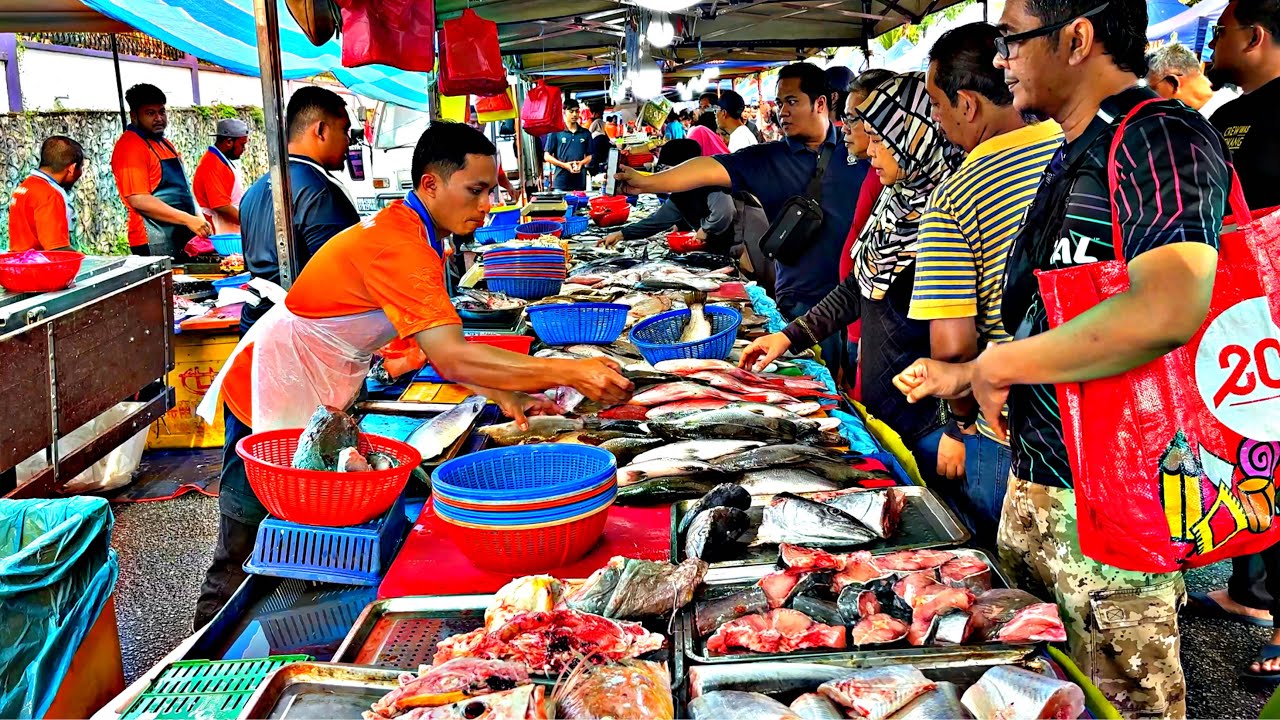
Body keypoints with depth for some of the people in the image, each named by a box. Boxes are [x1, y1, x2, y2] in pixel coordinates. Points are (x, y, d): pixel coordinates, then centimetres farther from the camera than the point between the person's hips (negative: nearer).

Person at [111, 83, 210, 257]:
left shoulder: (165, 144, 20)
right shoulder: (130, 147, -10)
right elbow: (138, 200, -19)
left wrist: (199, 220, 11)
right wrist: (188, 220, -21)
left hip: (183, 236, 9)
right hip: (155, 242, -9)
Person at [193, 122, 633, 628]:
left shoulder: (416, 235, 3)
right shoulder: (399, 248, -29)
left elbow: (438, 341, 3)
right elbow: (451, 357, -38)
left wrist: (501, 394, -11)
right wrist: (571, 372, -39)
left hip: (316, 405, 9)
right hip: (273, 402, -9)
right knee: (243, 561, 3)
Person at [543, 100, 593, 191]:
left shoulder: (585, 133, 11)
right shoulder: (555, 132, 2)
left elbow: (589, 156, 15)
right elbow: (547, 156, 3)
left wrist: (581, 163, -7)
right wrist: (564, 165, -11)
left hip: (580, 183, 3)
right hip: (561, 183, -2)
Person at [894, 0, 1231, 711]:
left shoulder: (1161, 139, -17)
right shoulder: (1073, 158, 14)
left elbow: (1165, 311, -34)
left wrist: (997, 365, -22)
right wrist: (966, 375, 14)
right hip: (1037, 482, 9)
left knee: (1123, 700, 8)